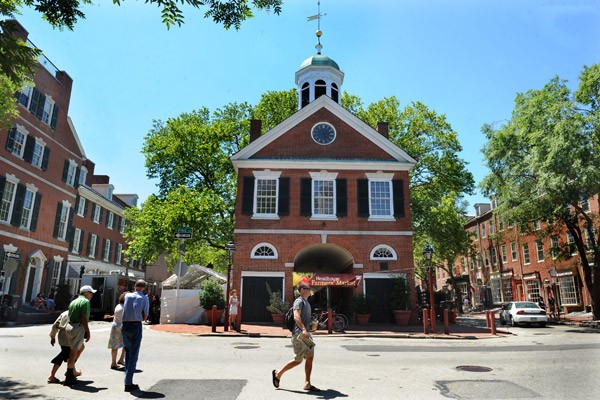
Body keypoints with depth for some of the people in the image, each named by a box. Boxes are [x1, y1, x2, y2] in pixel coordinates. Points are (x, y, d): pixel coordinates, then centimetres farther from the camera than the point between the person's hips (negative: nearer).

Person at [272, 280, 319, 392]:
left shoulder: (306, 302, 17)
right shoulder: (299, 301, -13)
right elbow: (296, 316, -29)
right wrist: (303, 329, -39)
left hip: (305, 334, 9)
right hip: (299, 334, -9)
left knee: (310, 357, 5)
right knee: (298, 360, -3)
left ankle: (307, 384, 11)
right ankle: (278, 374, 13)